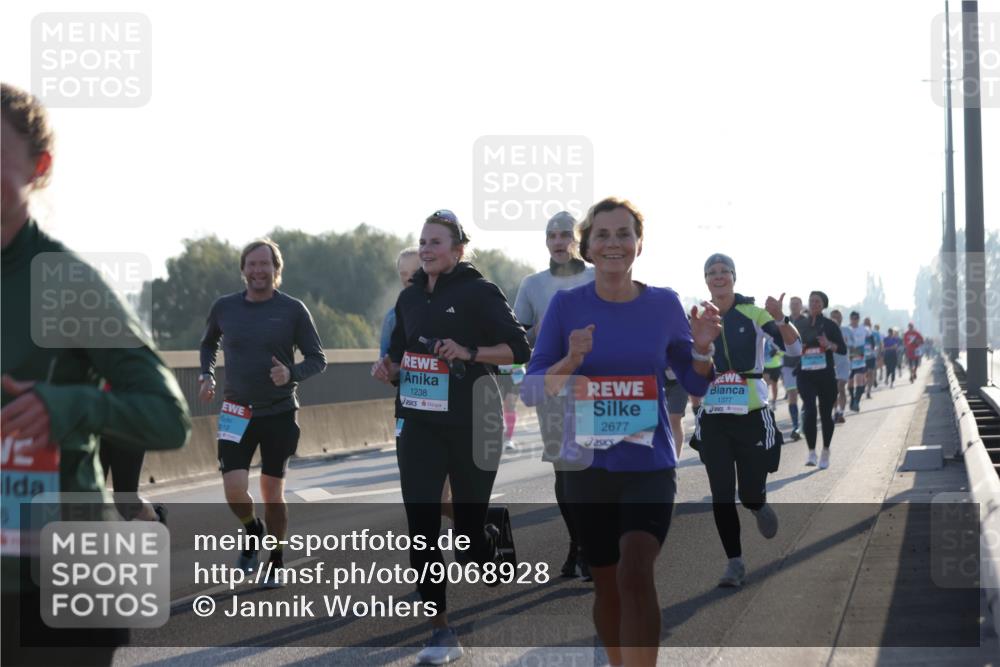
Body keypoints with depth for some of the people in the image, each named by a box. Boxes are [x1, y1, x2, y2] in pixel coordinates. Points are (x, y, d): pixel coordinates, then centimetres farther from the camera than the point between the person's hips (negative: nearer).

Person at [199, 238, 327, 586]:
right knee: (234, 490, -11)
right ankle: (253, 530, 22)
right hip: (237, 413, 1)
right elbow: (208, 343, 21)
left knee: (272, 492, 4)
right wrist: (206, 375, 4)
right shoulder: (224, 307, 1)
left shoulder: (293, 310, -5)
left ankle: (276, 562, 24)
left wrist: (292, 374, -20)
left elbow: (317, 359, -1)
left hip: (279, 414, -1)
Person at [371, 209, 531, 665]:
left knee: (469, 522, 4)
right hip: (420, 425, 5)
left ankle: (490, 562, 43)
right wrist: (388, 369, -1)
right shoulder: (410, 298, 12)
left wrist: (468, 353, -21)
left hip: (469, 425, -5)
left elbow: (518, 349, -8)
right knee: (420, 525, -6)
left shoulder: (479, 292, -6)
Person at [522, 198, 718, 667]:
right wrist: (569, 362, -23)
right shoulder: (566, 305, -5)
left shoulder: (663, 304, -2)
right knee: (607, 585, 12)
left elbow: (695, 385, 8)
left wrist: (702, 347, -13)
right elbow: (530, 391, -4)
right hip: (587, 466, 1)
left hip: (651, 466, -1)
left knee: (635, 572, -21)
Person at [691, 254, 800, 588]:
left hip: (752, 415, -2)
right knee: (721, 495, -2)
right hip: (712, 418, 3)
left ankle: (759, 507, 38)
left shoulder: (753, 313, -3)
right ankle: (735, 563, 8)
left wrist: (780, 319, -28)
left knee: (750, 495, 1)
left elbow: (794, 347, -12)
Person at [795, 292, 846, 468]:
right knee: (809, 410, -17)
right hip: (806, 375, 0)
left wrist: (829, 344, -17)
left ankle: (825, 453, 24)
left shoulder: (830, 325, 2)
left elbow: (843, 348, 2)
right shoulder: (800, 326, 7)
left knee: (826, 414, 8)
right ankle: (811, 452, -13)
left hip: (826, 375, 0)